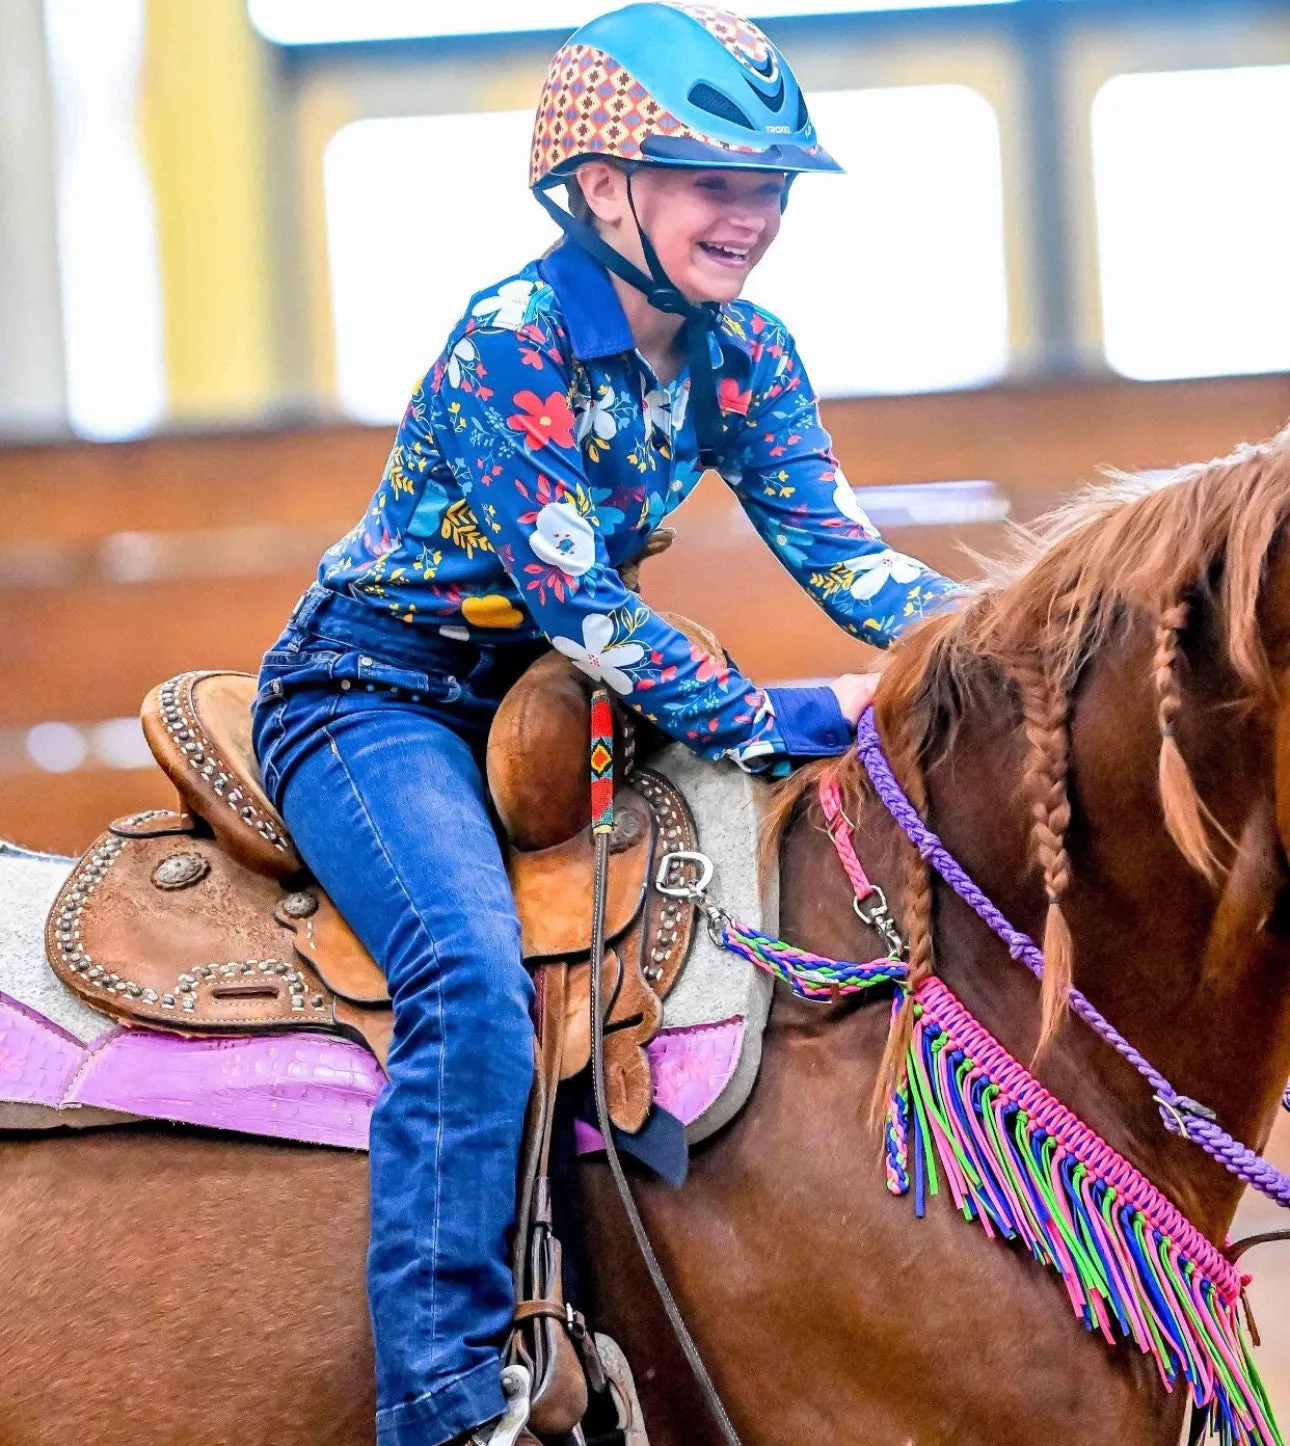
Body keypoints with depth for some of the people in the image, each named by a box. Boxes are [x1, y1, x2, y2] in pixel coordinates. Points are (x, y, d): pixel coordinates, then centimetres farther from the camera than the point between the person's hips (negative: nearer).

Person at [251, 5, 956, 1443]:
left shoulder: (744, 356, -1)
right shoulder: (512, 342, -23)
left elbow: (840, 553, -4)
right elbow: (575, 600, -27)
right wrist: (787, 722, -29)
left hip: (540, 690, 8)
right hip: (371, 692, -8)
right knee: (474, 983, -31)